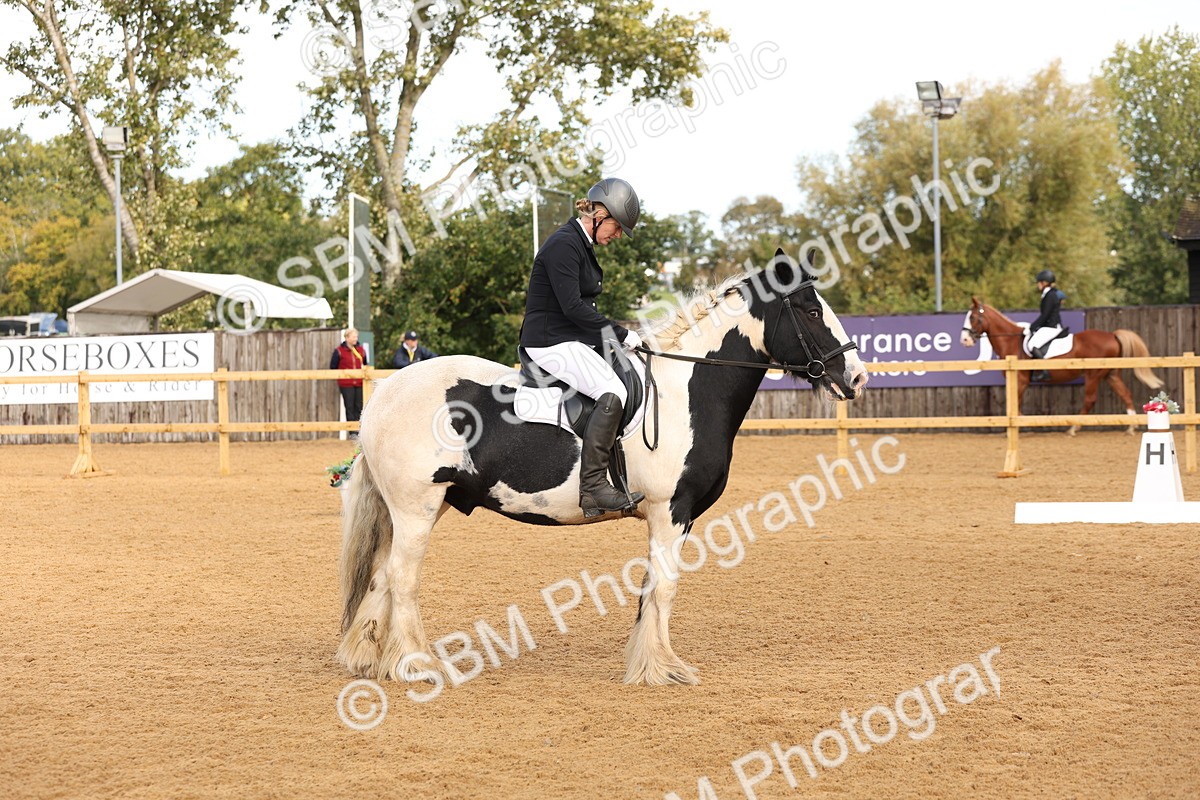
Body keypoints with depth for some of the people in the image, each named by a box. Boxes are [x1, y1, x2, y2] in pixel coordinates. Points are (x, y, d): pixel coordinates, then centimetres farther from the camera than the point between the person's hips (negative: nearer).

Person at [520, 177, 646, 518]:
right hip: (551, 341, -11)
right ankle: (593, 486, -30)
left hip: (572, 340, 11)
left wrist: (618, 334, 9)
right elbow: (573, 306, -21)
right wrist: (621, 333, -16)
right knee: (612, 392, -27)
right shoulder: (563, 244, -15)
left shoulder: (583, 246, 17)